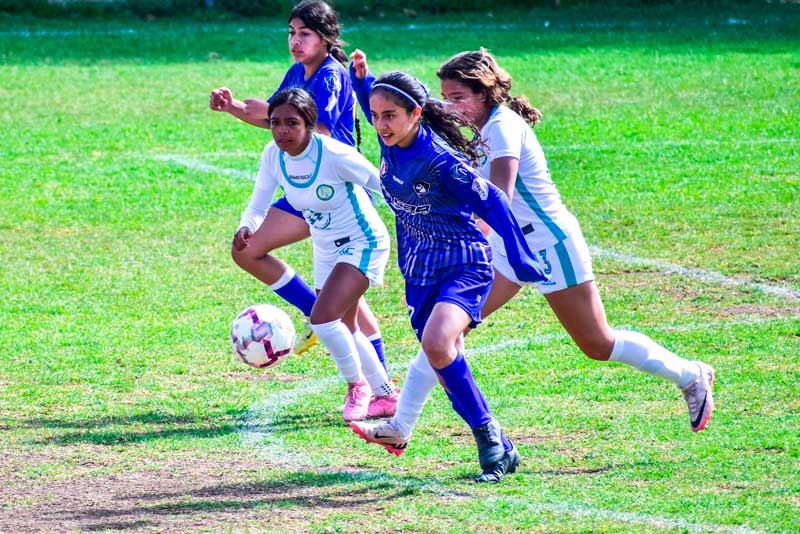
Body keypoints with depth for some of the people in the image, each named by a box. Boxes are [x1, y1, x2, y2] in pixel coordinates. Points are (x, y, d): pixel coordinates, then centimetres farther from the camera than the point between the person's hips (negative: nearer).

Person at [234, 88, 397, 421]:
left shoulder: (334, 156, -29)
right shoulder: (273, 156, -11)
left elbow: (387, 187, -18)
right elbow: (257, 207, -4)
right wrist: (245, 229, -27)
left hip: (362, 243, -8)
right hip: (326, 249, 8)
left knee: (323, 318, -22)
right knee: (344, 330, 18)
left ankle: (357, 385, 3)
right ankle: (386, 395, 38)